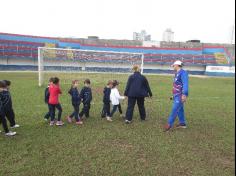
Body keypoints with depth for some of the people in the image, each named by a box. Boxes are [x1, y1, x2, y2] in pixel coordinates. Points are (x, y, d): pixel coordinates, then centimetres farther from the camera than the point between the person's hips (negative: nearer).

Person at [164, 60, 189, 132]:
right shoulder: (177, 73, 17)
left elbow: (185, 84, -23)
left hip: (180, 95, -10)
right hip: (176, 95, 10)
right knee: (179, 109, 15)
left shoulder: (183, 72, -13)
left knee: (175, 109, -10)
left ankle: (169, 124, -6)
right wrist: (174, 95, 25)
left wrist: (184, 94, -32)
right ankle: (182, 123, 25)